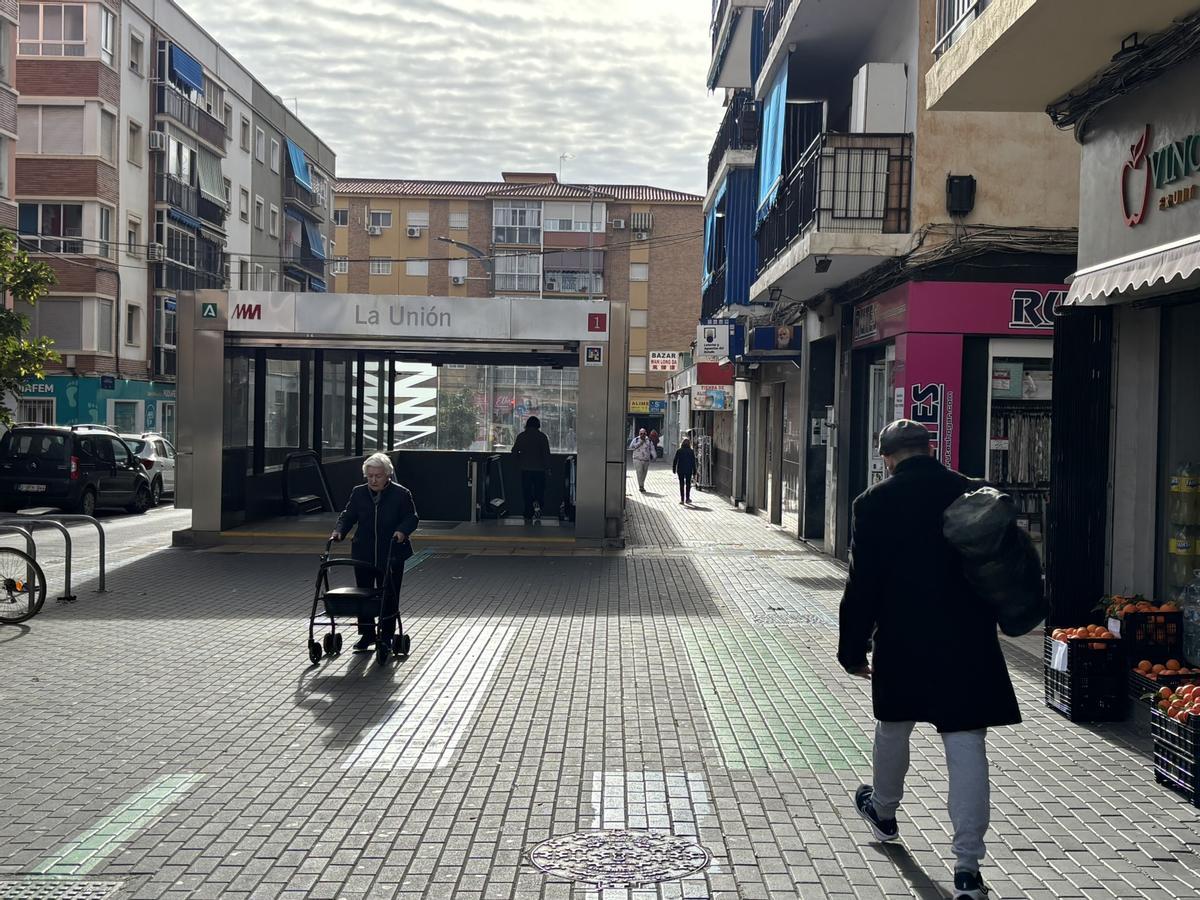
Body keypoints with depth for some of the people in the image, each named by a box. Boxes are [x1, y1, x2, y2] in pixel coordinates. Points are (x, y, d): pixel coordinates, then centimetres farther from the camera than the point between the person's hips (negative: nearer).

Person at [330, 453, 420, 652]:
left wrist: (402, 531, -21)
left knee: (389, 596, 3)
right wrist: (339, 530, -10)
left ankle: (386, 635, 16)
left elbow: (412, 518, -3)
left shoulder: (401, 494, -5)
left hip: (391, 555, -3)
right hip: (363, 555, 3)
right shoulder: (358, 493, 4)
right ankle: (367, 634, 19)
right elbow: (348, 515, 9)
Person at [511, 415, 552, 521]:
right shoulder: (542, 436, -4)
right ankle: (538, 504, -17)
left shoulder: (521, 436, 2)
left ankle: (529, 515, 7)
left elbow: (514, 452, 2)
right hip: (539, 468, -1)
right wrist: (547, 467, 2)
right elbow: (546, 453, -6)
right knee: (539, 489, 11)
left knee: (527, 491, 8)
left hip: (525, 469, 1)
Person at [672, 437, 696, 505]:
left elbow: (675, 461, -2)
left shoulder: (679, 451, -4)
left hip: (680, 470, 0)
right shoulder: (691, 451, -4)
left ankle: (682, 499, 1)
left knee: (681, 484, 4)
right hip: (689, 470, 0)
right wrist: (694, 471, 4)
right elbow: (693, 462, -2)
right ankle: (687, 499, 11)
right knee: (688, 484, 11)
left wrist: (674, 469, 7)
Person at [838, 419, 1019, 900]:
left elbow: (862, 584, -9)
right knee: (966, 744, 2)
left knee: (892, 727, 22)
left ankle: (884, 812, 45)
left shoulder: (875, 502, -8)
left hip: (901, 640, -1)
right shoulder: (975, 494, 1)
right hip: (968, 642, 1)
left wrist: (853, 647, 0)